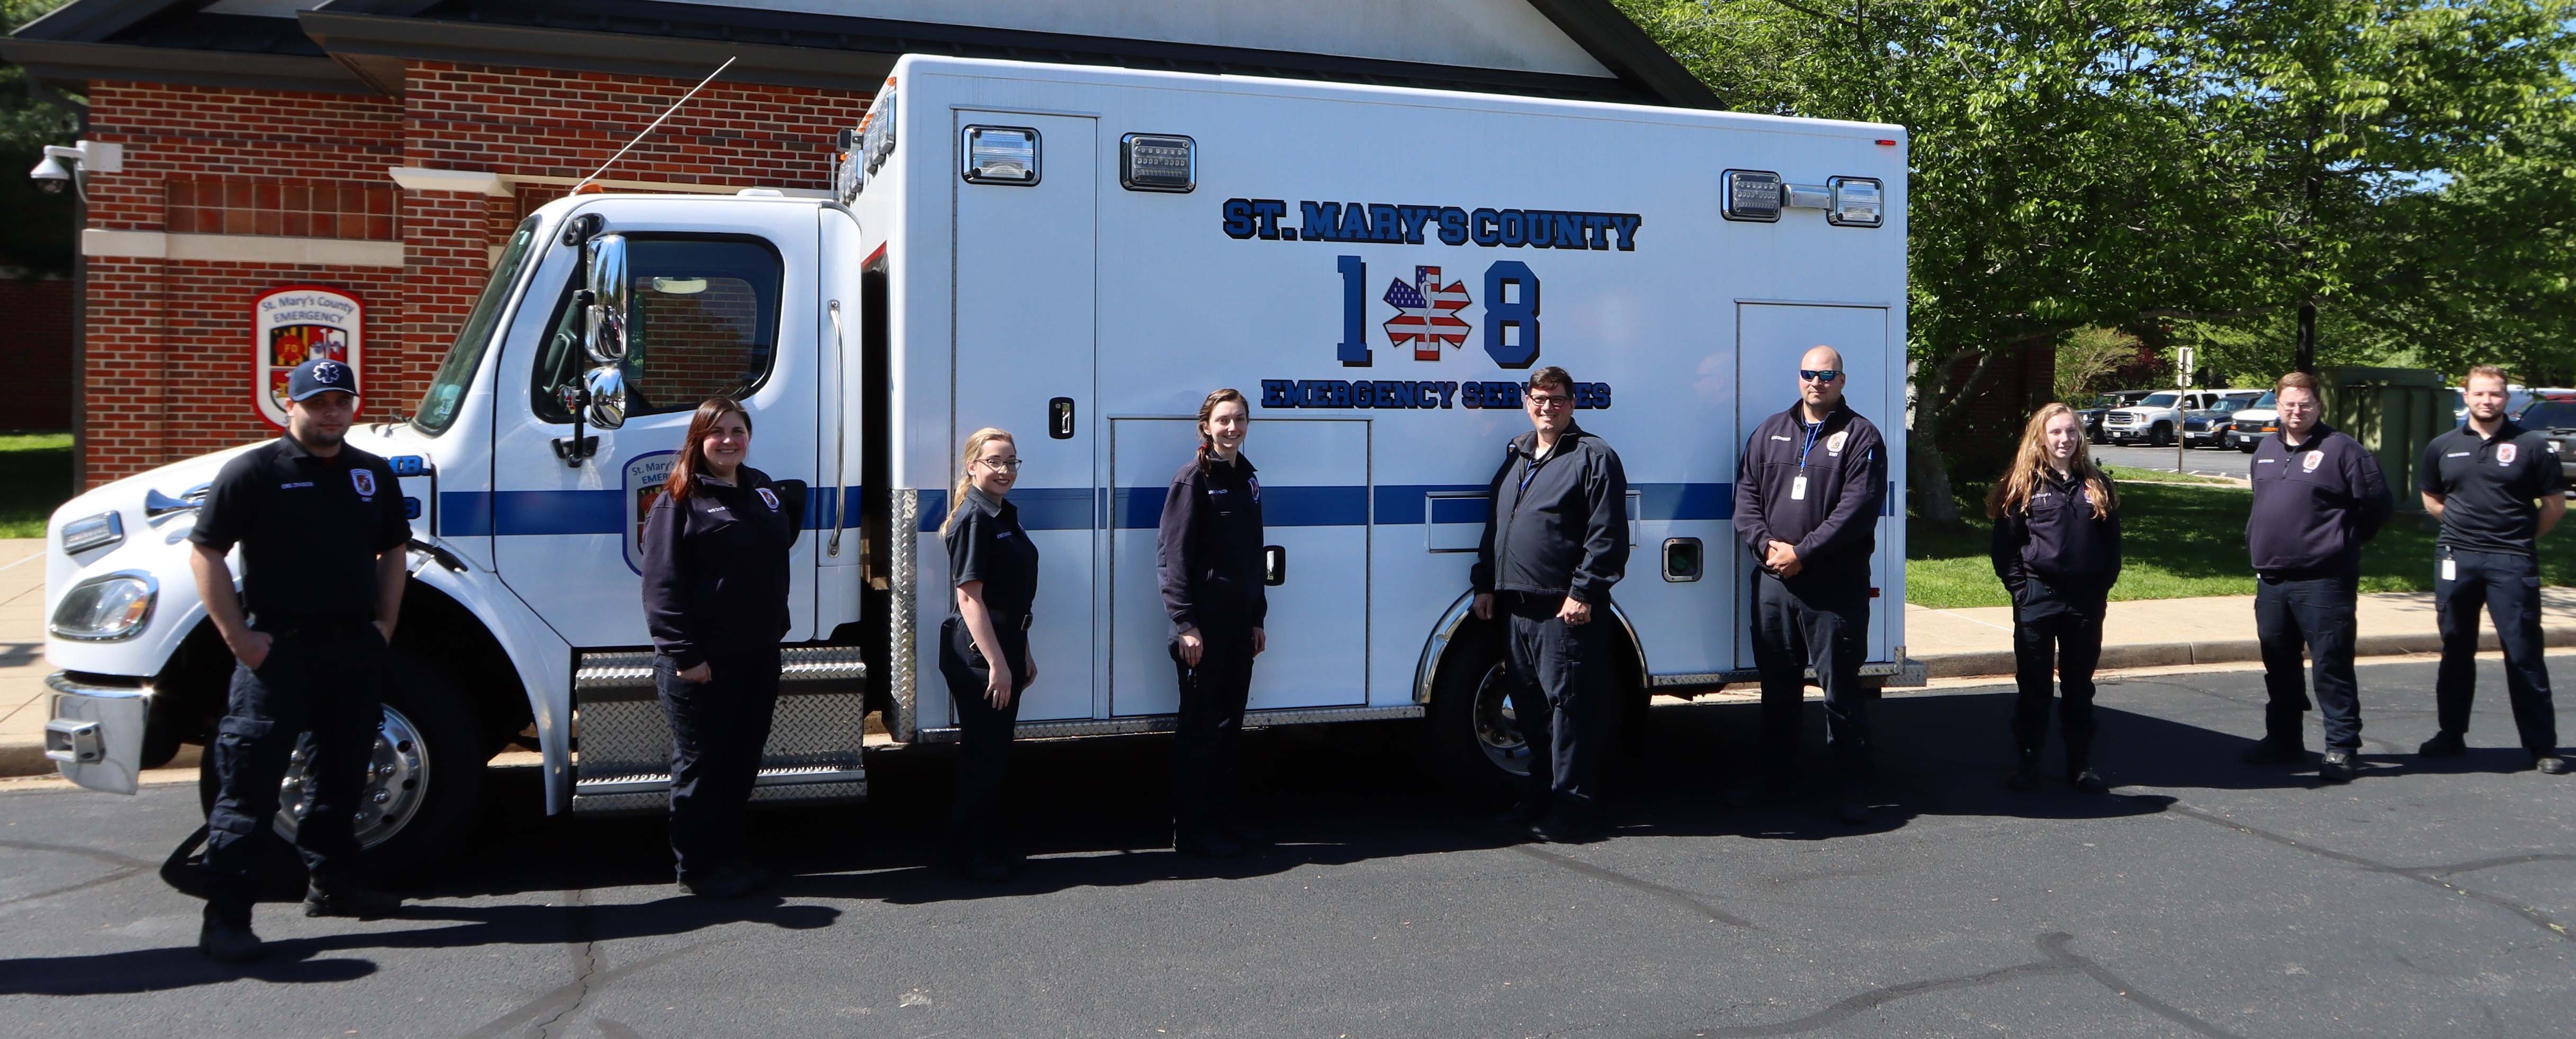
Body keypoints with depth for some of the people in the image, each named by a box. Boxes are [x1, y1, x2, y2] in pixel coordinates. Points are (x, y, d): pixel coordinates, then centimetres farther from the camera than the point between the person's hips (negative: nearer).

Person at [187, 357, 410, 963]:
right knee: (250, 784, -4)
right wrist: (238, 637, -12)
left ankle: (331, 883, 32)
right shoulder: (255, 472, -6)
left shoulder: (373, 475, 12)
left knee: (343, 774, 17)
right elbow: (206, 553, -7)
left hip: (354, 648, 6)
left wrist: (384, 625, 10)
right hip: (278, 651, -6)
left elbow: (392, 551, 20)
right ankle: (225, 917, 0)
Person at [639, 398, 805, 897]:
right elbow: (663, 584, -15)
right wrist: (684, 655, -19)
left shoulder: (765, 490, 11)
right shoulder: (680, 500, -9)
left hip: (759, 655, 7)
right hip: (702, 661, -7)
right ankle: (696, 868, 15)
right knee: (700, 766, 4)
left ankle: (729, 855, 28)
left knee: (743, 762, 14)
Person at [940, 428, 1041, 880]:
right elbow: (969, 597, -20)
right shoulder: (973, 519, -15)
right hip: (975, 654, -9)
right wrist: (996, 663, -23)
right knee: (981, 755, -2)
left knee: (997, 753, 15)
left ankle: (993, 845, 26)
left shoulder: (1006, 515, 14)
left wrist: (1023, 655, 20)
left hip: (1004, 647, 9)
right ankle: (968, 854, 10)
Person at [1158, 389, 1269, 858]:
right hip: (1205, 626, -7)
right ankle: (1190, 832, 9)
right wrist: (1185, 624, -19)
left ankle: (1223, 818, 25)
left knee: (1229, 725, 14)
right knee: (1199, 727, 0)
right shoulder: (1194, 479, -10)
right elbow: (1172, 556, -14)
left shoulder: (1247, 478, 13)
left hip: (1240, 623, 7)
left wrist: (1257, 618, 17)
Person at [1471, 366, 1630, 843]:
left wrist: (1584, 593, -17)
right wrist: (1485, 583, 17)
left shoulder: (1594, 457, -4)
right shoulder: (1515, 457, 19)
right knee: (1530, 706, 13)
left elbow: (1607, 535, -12)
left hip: (1566, 609, -8)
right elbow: (1494, 525, 24)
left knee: (1569, 704, -6)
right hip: (1516, 606, 8)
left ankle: (1572, 810, -2)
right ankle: (1539, 798, 24)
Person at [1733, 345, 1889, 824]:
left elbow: (1857, 508, -11)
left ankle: (1853, 789, 8)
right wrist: (1766, 544, -8)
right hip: (1773, 582, 5)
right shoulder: (1771, 432, 14)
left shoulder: (1860, 436, -1)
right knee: (1777, 685, 14)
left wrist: (1802, 553, -16)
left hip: (1835, 587, -5)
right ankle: (1773, 779, 26)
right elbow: (1746, 495, 9)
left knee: (1841, 688, -1)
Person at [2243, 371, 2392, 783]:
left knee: (2331, 666, -4)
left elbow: (2377, 501, -4)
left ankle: (2341, 747, 2)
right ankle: (2283, 740, 26)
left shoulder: (2341, 448, -6)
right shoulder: (2266, 449, 15)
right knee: (2279, 667, 15)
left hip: (2323, 580, -7)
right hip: (2271, 578, 7)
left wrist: (2346, 539, 5)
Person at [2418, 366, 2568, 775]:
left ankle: (2542, 746, 4)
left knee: (2524, 654, -2)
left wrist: (2520, 537, 6)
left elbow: (2555, 504, 4)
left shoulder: (2531, 445, -1)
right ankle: (2451, 734, 20)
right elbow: (2431, 499, 20)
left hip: (2512, 564, -3)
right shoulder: (2443, 447, 8)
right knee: (2456, 652, 11)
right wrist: (2465, 526, 10)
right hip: (2456, 560, 3)